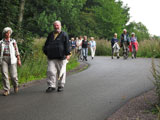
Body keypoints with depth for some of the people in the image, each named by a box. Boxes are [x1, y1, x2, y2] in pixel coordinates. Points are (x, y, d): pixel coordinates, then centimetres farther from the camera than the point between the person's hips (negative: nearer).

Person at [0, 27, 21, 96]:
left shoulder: (13, 41, 7)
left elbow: (16, 51, 5)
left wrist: (19, 60, -1)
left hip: (12, 59, -1)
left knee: (13, 75, -4)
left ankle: (15, 85, 27)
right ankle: (6, 90, -2)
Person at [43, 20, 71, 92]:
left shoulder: (64, 35, 3)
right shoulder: (50, 35, 16)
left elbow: (67, 45, -3)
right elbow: (46, 44, 22)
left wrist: (67, 54, -11)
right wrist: (46, 53, 16)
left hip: (61, 57, -3)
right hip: (51, 57, 3)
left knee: (61, 72, 4)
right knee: (50, 71, -7)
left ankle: (61, 86, 16)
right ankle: (51, 86, -3)